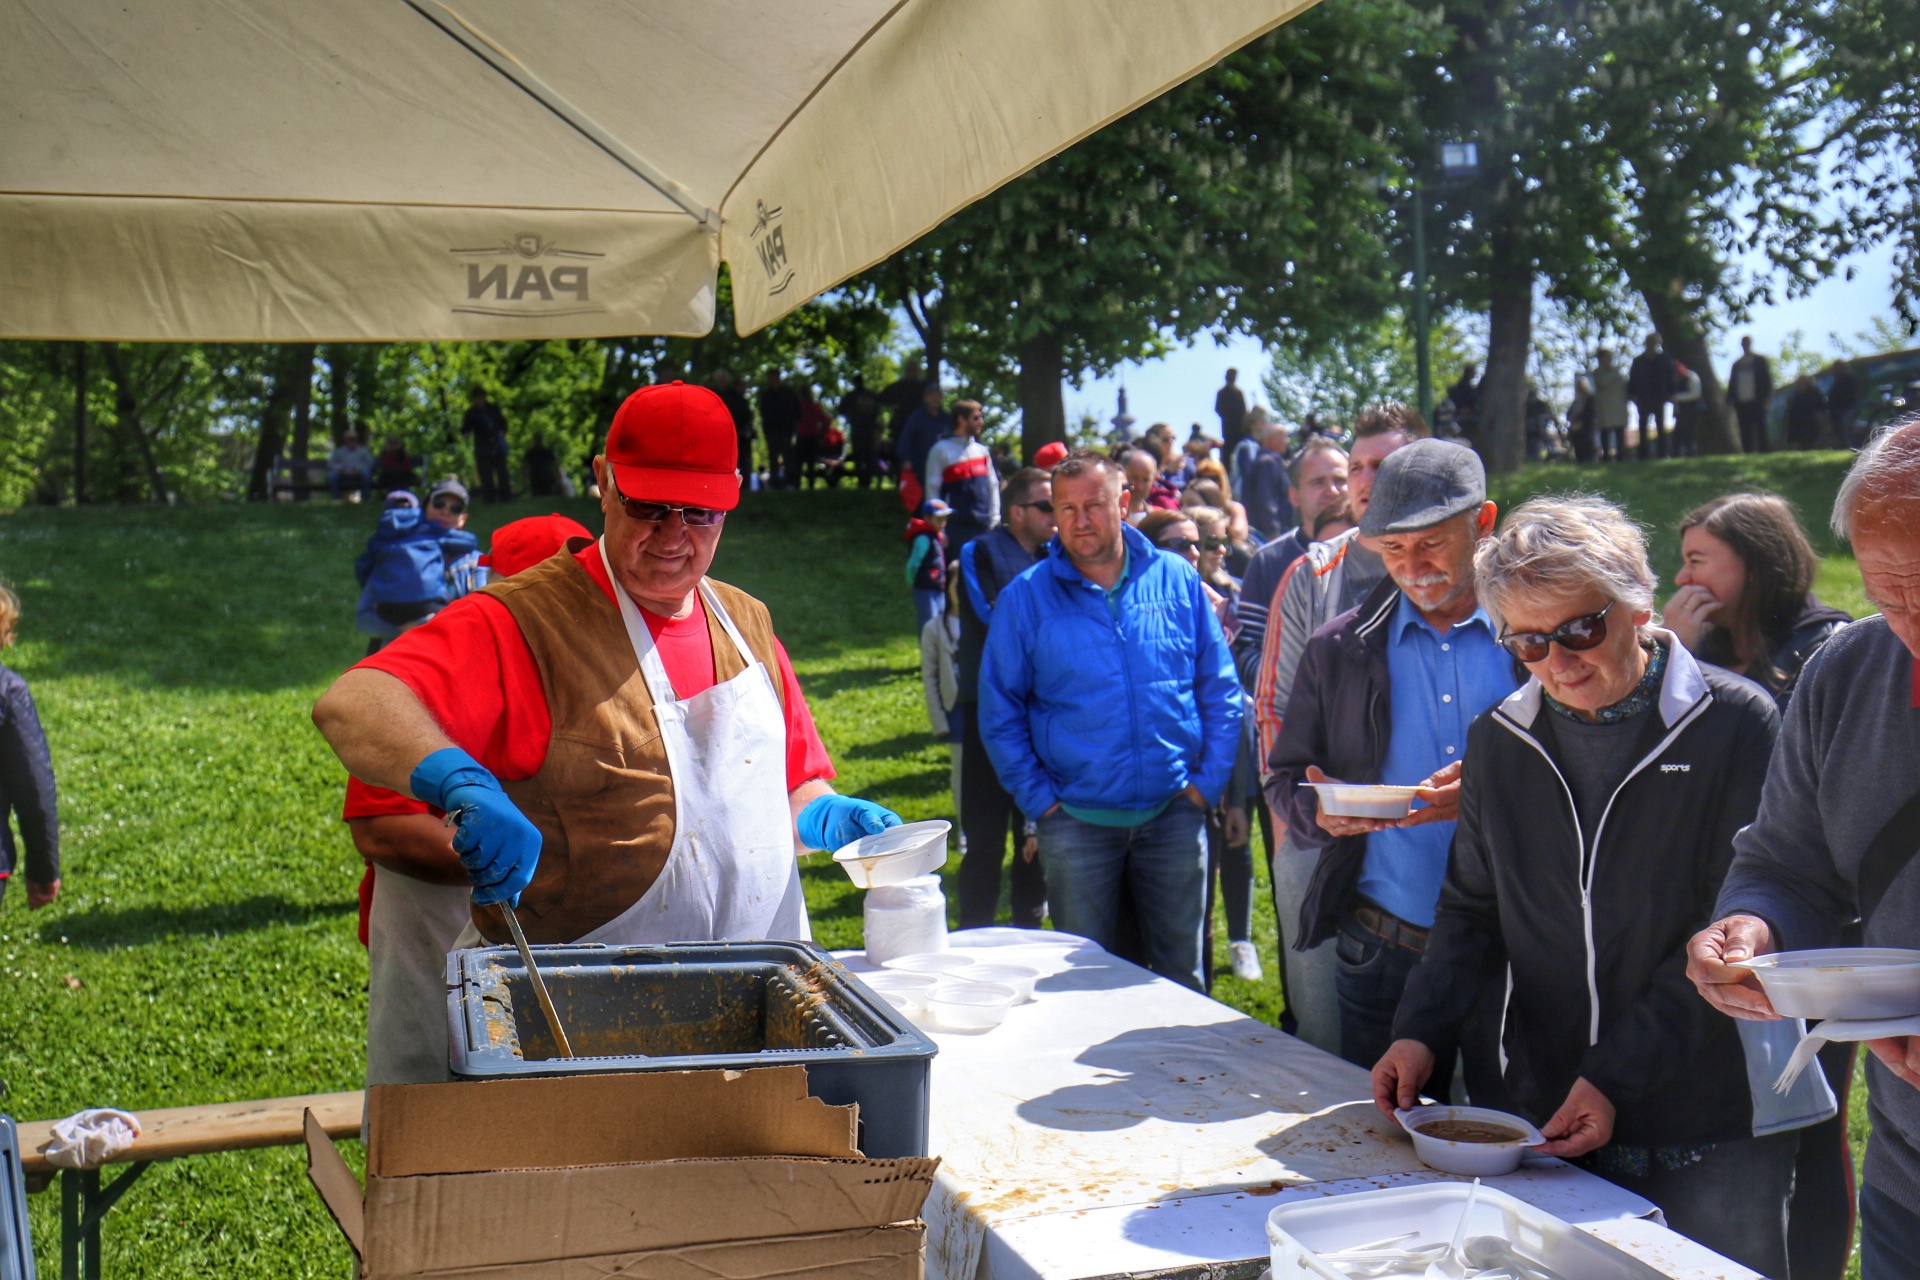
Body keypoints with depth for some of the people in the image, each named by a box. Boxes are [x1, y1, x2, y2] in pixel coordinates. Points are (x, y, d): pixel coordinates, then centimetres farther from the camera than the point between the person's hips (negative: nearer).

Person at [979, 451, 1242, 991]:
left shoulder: (1177, 581, 3)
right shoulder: (1025, 598, -1)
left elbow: (1221, 690, 8)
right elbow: (999, 714, 1)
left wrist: (1208, 780, 0)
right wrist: (1040, 799, -5)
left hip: (1173, 814, 1)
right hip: (1078, 820, -1)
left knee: (1181, 975, 11)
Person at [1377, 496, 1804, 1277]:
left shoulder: (1737, 727, -10)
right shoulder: (1499, 742, 4)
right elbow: (1473, 909, 14)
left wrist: (1617, 1075, -17)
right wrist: (1420, 1030, -2)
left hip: (1713, 1133, -3)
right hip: (1546, 1124, 4)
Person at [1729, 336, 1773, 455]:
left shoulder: (1760, 360, 8)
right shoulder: (1737, 364, 17)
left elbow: (1767, 378, 3)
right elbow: (1732, 383, 15)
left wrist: (1767, 397, -8)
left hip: (1757, 402, -3)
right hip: (1741, 403, 3)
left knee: (1760, 430, -4)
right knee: (1745, 433, -1)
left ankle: (1763, 452, -3)